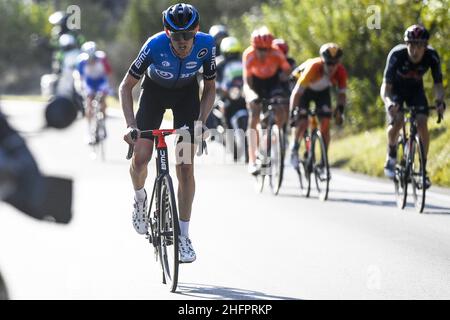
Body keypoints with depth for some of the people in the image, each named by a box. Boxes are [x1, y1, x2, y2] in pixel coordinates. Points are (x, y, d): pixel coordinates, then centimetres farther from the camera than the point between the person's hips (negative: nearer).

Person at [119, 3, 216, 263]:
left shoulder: (206, 45, -29)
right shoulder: (155, 45, -34)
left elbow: (210, 89, -12)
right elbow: (126, 86, -23)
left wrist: (201, 122, -26)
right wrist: (131, 124, -34)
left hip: (187, 93, 1)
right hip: (155, 90, 0)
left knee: (186, 165, -10)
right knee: (140, 158, -13)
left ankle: (183, 236, -3)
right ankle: (140, 198, 23)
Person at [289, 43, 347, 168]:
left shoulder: (341, 72, -30)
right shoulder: (313, 68, -40)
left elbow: (342, 93, -18)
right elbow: (297, 92, -38)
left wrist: (340, 110, -34)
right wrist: (292, 113, -43)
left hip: (322, 91, 3)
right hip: (305, 89, -3)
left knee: (325, 124, -12)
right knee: (302, 123, -15)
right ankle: (294, 148, 14)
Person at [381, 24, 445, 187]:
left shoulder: (432, 56, -28)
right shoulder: (396, 55, -34)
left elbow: (438, 83, -22)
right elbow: (386, 86, -35)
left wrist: (440, 101, -43)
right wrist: (388, 102, -56)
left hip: (415, 89, 2)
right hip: (396, 89, -2)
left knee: (422, 124, -18)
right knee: (397, 121, -26)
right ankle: (391, 155, 1)